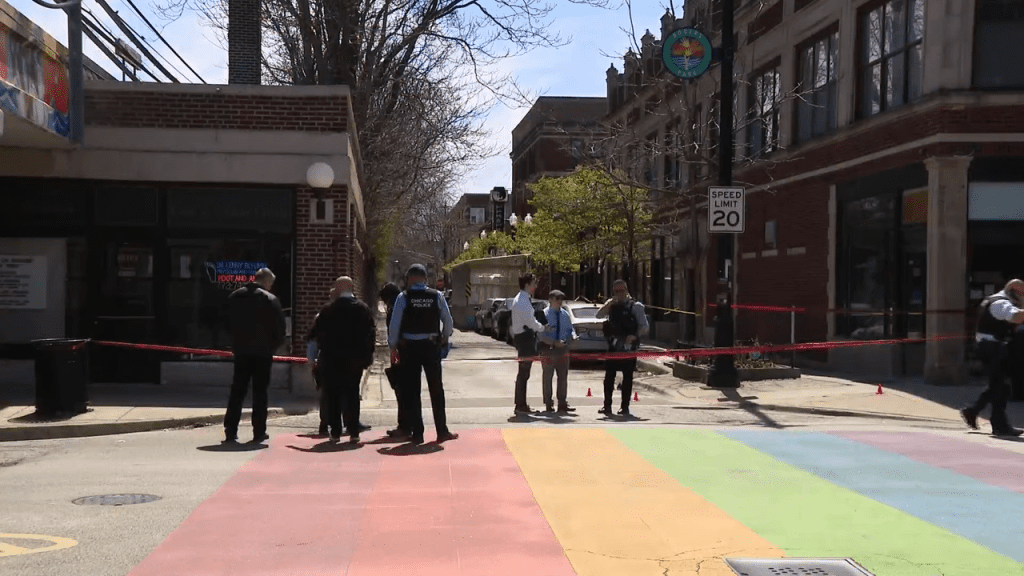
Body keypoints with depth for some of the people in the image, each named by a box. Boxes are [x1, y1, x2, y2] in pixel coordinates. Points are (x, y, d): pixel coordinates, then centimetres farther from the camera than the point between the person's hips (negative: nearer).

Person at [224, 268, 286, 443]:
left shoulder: (234, 297, 6)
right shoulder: (270, 300, -10)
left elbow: (229, 323, 11)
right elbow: (279, 328, -8)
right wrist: (273, 346, 7)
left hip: (241, 351, 4)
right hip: (262, 352, -4)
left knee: (237, 391, 8)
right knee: (260, 392, 3)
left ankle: (230, 431, 5)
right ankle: (259, 432, 5)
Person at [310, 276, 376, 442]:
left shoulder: (328, 310, -6)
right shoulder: (363, 308, 1)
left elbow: (317, 332, -2)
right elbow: (371, 332, 3)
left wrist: (324, 348, 13)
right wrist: (368, 354, 9)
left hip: (332, 359, -2)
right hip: (355, 359, 2)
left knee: (333, 395, 6)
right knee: (353, 394, 8)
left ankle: (335, 431, 4)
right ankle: (354, 431, 4)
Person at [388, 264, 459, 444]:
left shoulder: (403, 297, -6)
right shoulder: (436, 296, -2)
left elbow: (394, 324, -6)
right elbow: (448, 321, 2)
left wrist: (393, 347, 4)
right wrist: (445, 338, 19)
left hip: (409, 348, -1)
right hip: (432, 346, 1)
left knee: (411, 391, 7)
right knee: (436, 389, 9)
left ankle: (417, 433, 8)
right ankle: (442, 431, 11)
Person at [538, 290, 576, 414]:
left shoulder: (565, 314, 9)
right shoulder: (544, 314, -8)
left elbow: (570, 329, 16)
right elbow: (540, 335, -14)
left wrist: (573, 336, -8)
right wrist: (554, 342, -24)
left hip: (562, 349, 5)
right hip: (548, 349, -5)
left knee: (563, 377, 7)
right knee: (547, 377, 3)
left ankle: (562, 404, 14)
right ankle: (548, 404, 12)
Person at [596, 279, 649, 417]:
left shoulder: (635, 306, -1)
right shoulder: (612, 305, 12)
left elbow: (645, 326, -5)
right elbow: (599, 315, -3)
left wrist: (635, 336, -21)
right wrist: (611, 302, -9)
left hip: (628, 346, -4)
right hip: (613, 346, 4)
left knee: (627, 376, 3)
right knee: (609, 375, 2)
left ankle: (625, 407, 9)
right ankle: (607, 406, 7)